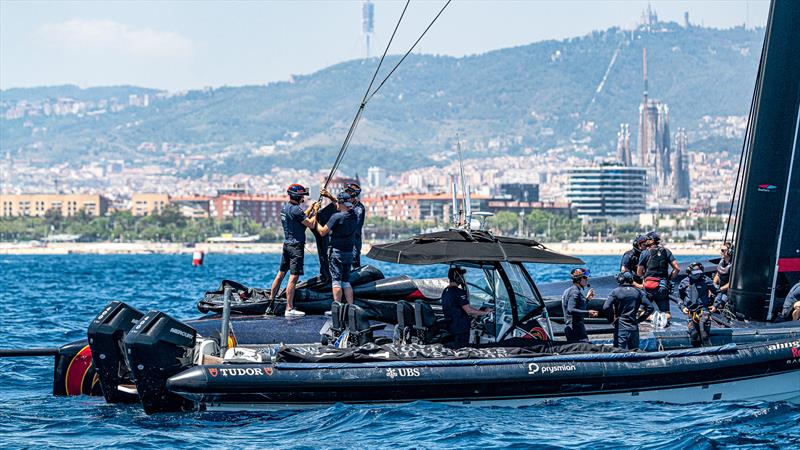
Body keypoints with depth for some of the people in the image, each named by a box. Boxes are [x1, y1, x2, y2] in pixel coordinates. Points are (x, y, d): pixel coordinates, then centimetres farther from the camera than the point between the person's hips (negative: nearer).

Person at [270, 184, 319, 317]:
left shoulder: (285, 208, 10)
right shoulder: (296, 210, -17)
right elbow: (311, 225, -15)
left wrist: (309, 209, 22)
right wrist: (315, 212, -3)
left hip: (287, 244, 9)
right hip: (296, 246, -9)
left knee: (281, 273, 19)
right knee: (293, 277, -10)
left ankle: (271, 300, 28)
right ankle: (289, 309, -13)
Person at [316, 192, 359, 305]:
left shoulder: (336, 217, -17)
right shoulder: (354, 216, 3)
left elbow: (322, 232, -12)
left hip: (337, 252, -6)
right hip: (349, 252, 6)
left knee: (336, 281, -3)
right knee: (346, 281, 13)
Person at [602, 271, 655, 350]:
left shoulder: (616, 292, -4)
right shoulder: (638, 292, 6)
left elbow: (606, 307, -16)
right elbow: (650, 307, 3)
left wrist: (612, 318, -1)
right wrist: (639, 319, 9)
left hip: (620, 328, -3)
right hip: (634, 328, 3)